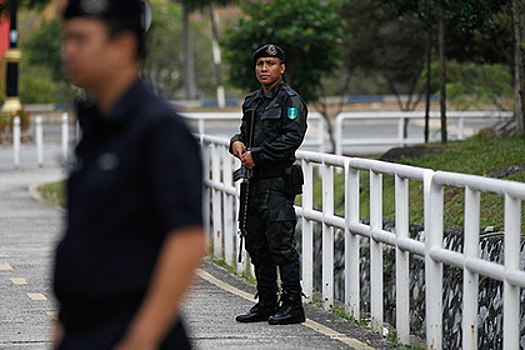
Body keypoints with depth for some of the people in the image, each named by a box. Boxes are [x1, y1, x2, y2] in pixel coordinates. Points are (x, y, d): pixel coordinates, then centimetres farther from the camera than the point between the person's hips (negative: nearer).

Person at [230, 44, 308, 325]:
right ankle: (266, 304, 19)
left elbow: (292, 138, -17)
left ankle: (292, 305, -4)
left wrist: (256, 154, -16)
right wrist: (237, 143, 1)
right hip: (254, 184, 8)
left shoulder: (290, 101, -7)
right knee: (257, 247, 11)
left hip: (278, 184, -8)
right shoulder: (252, 102, 18)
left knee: (281, 247, -9)